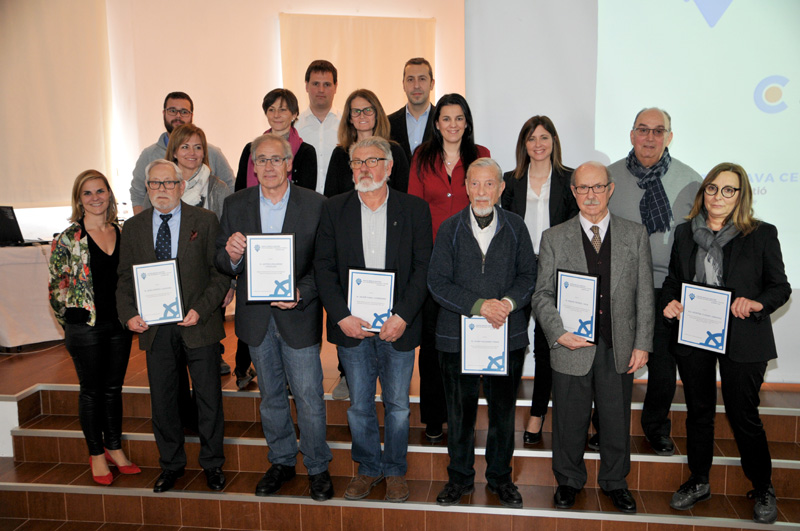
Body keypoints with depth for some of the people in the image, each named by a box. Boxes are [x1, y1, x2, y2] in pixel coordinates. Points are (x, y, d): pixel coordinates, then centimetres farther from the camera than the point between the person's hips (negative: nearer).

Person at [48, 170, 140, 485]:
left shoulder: (122, 232, 5)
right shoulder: (68, 239, -7)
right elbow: (56, 286, -2)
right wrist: (70, 321, 0)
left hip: (118, 324, 4)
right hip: (85, 326, -4)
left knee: (114, 388, 14)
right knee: (91, 390, 8)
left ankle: (114, 448, 28)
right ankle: (96, 454, 23)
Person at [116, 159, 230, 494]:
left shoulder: (205, 221, -1)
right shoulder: (133, 227, 8)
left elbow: (221, 273, -4)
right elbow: (125, 278, 9)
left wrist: (201, 310, -16)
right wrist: (128, 314, -8)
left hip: (198, 325, -2)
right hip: (155, 328, 3)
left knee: (208, 398, 8)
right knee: (162, 401, 12)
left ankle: (212, 463, 26)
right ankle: (171, 464, 32)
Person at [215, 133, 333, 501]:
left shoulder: (314, 204, -6)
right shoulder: (236, 205, 1)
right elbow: (221, 263, 1)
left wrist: (301, 295, -22)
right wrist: (231, 256, -21)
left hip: (299, 315, -3)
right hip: (256, 317, 3)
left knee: (309, 398, 3)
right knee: (270, 397, 18)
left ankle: (317, 468, 24)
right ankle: (282, 462, 37)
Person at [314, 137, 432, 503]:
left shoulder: (414, 209, 0)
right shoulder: (334, 209, 3)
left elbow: (423, 268, -4)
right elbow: (324, 267, 0)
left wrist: (402, 317, -13)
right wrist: (342, 316, -11)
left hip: (398, 324, -1)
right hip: (351, 325, 1)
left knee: (397, 404, 11)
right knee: (359, 405, 12)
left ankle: (395, 470, 31)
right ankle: (369, 467, 33)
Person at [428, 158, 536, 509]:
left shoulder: (516, 227, 5)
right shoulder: (450, 229, 0)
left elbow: (528, 275, 4)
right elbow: (437, 282, -7)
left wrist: (509, 302, -16)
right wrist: (479, 305, -18)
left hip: (507, 334, 1)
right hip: (457, 335, -1)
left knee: (503, 410, 11)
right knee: (460, 411, 10)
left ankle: (500, 477, 31)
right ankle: (460, 477, 29)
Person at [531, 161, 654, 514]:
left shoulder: (635, 236, 5)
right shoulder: (554, 238, 1)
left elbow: (644, 295, 5)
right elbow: (542, 295, 0)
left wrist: (642, 344, 0)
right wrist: (558, 333, -14)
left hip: (619, 349, 1)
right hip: (571, 347, -1)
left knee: (617, 420, 14)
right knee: (569, 422, 11)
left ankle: (614, 482, 36)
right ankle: (569, 481, 33)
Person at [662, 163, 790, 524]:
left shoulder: (762, 234, -2)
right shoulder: (685, 233, 7)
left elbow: (780, 286, 0)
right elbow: (673, 280, 14)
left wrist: (757, 303, -20)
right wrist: (669, 303, -6)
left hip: (741, 340, -3)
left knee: (743, 415, 3)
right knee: (698, 412, 14)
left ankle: (763, 490, 26)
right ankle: (699, 482, 32)